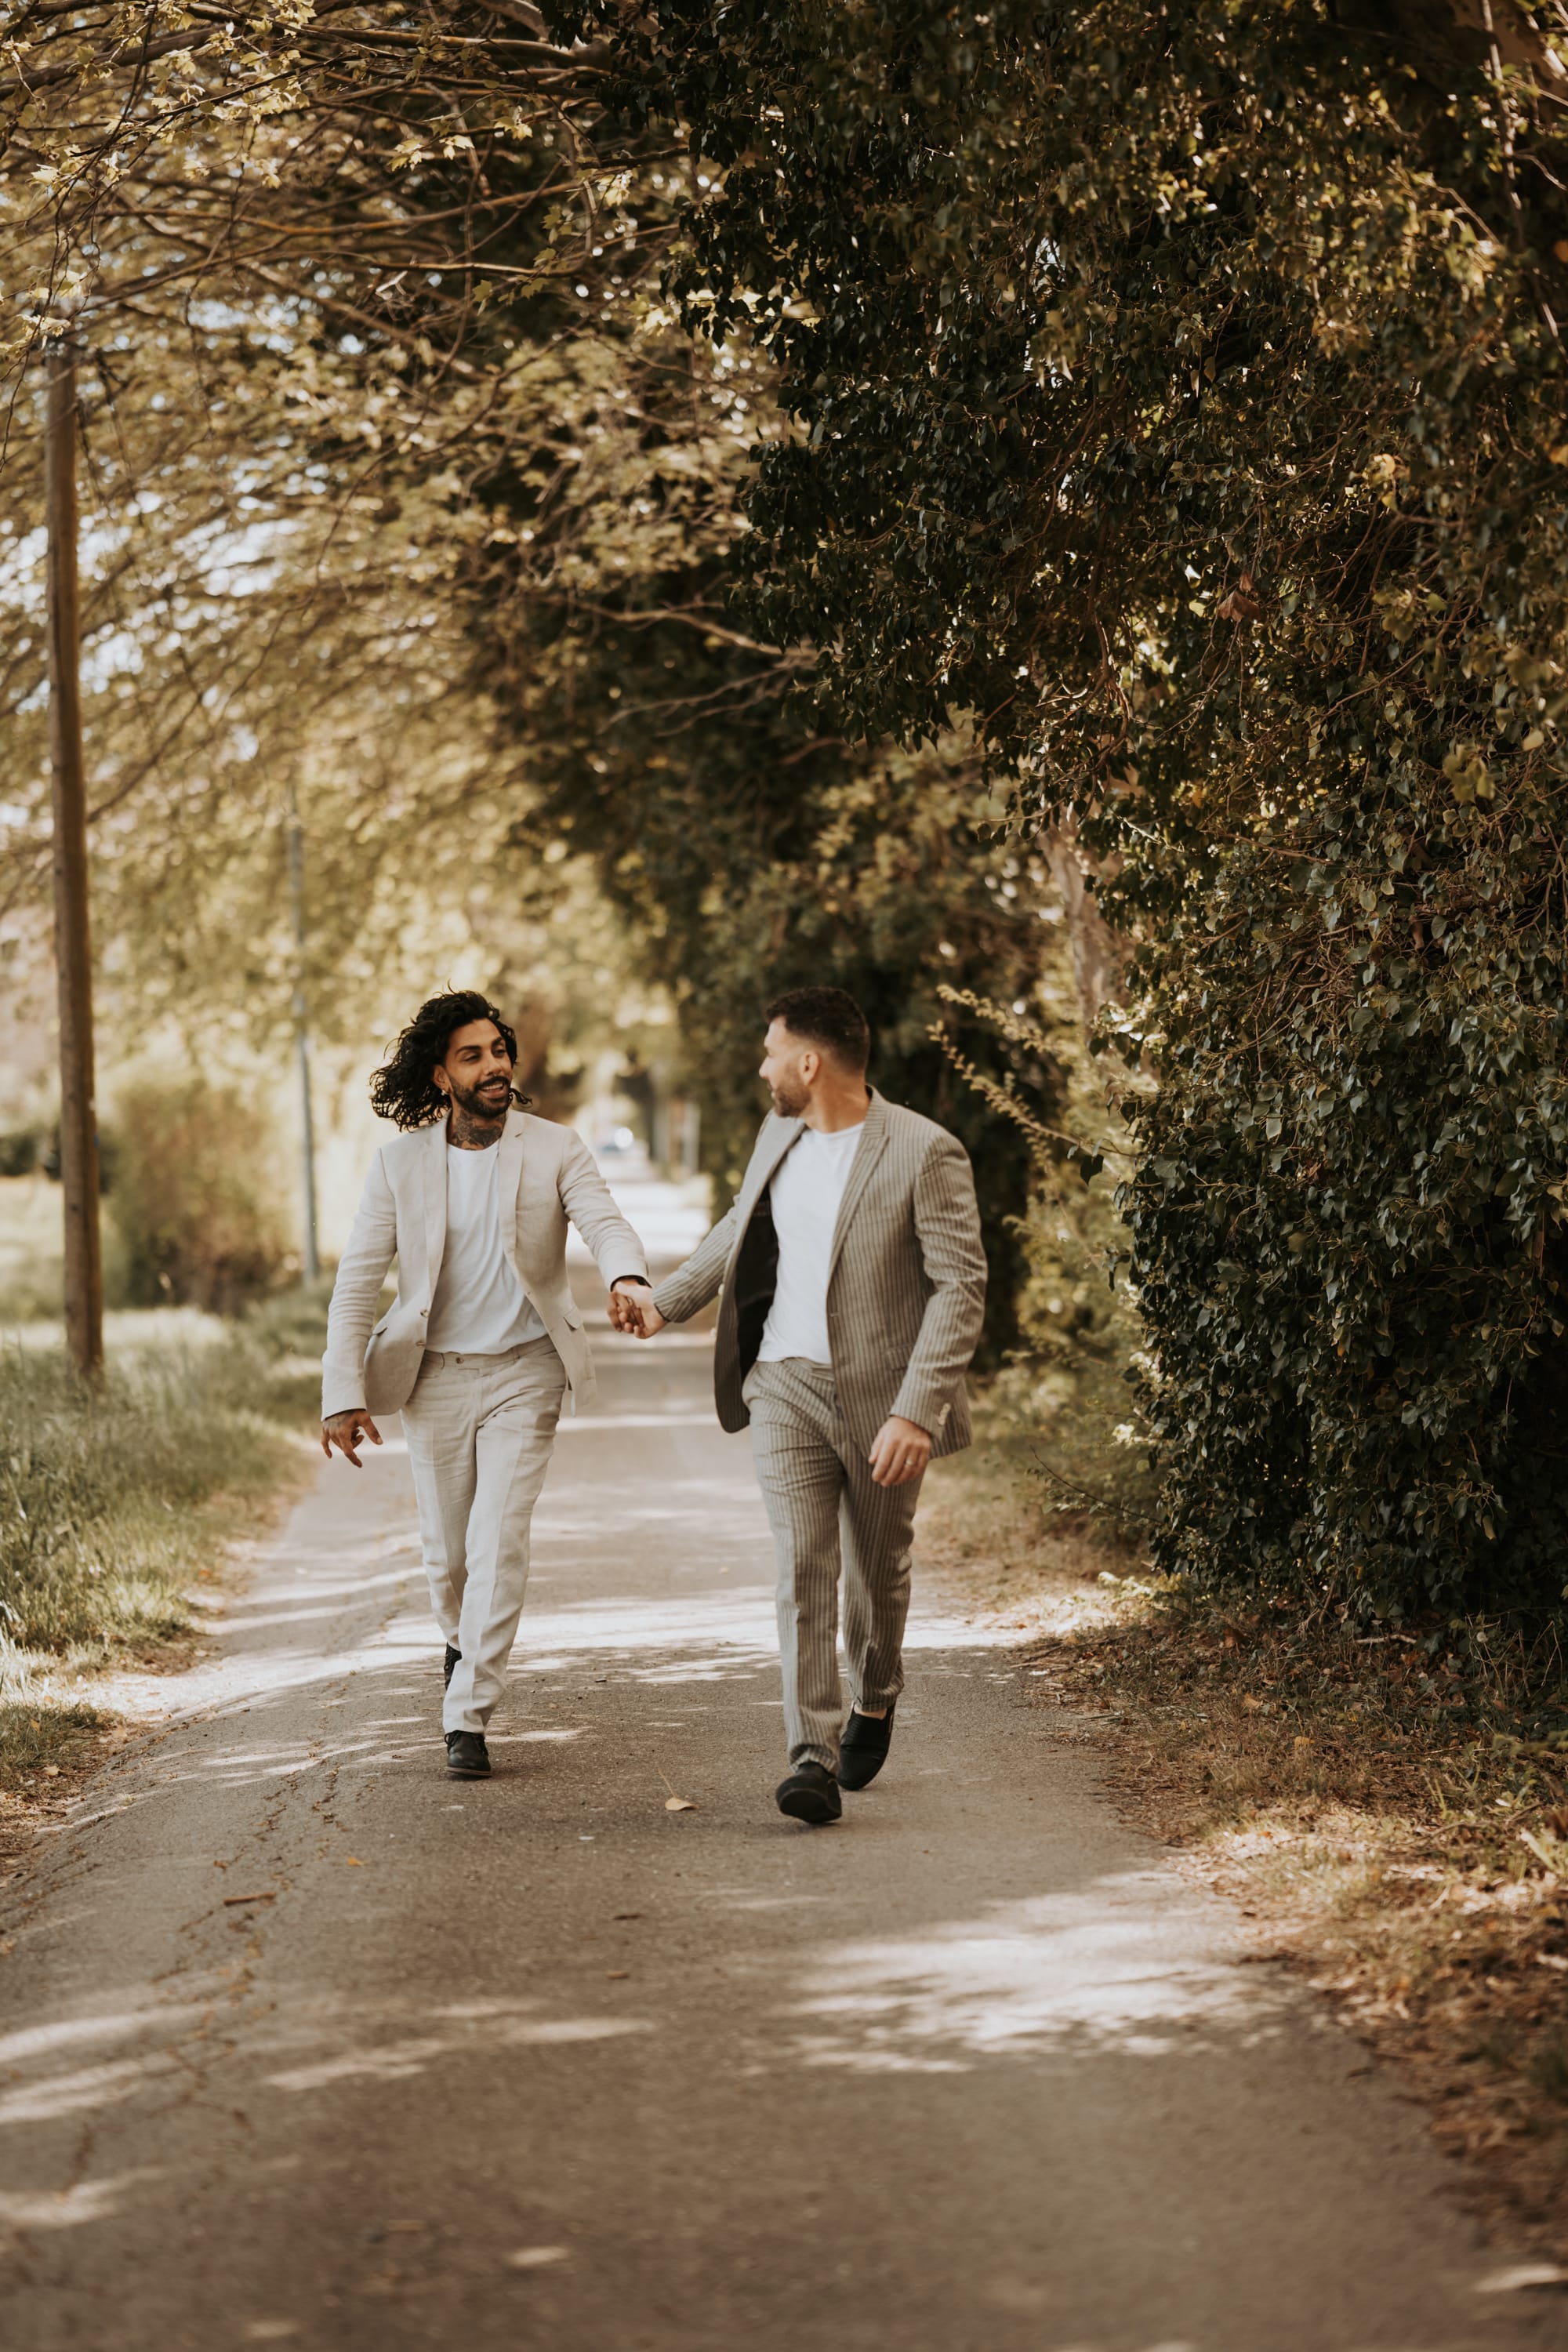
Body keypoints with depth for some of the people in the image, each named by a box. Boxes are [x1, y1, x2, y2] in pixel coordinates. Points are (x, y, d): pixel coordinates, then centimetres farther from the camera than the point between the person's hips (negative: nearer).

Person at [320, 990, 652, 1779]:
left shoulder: (555, 1150, -3)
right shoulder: (399, 1162, -2)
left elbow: (604, 1223, -18)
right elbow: (357, 1281, -2)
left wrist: (627, 1278, -42)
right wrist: (344, 1395, -9)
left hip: (523, 1373, -1)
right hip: (435, 1377, 1)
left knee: (499, 1544, -11)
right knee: (446, 1550, 10)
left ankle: (468, 1716, -5)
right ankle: (462, 1641, 43)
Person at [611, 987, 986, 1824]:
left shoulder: (925, 1153, -14)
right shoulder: (779, 1135, 7)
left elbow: (960, 1287, -16)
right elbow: (740, 1228, 28)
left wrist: (916, 1412, -23)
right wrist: (666, 1300, 26)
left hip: (882, 1393, -4)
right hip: (786, 1382, 4)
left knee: (875, 1570, 12)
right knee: (801, 1566, -10)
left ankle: (873, 1702, 40)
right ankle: (813, 1756, -16)